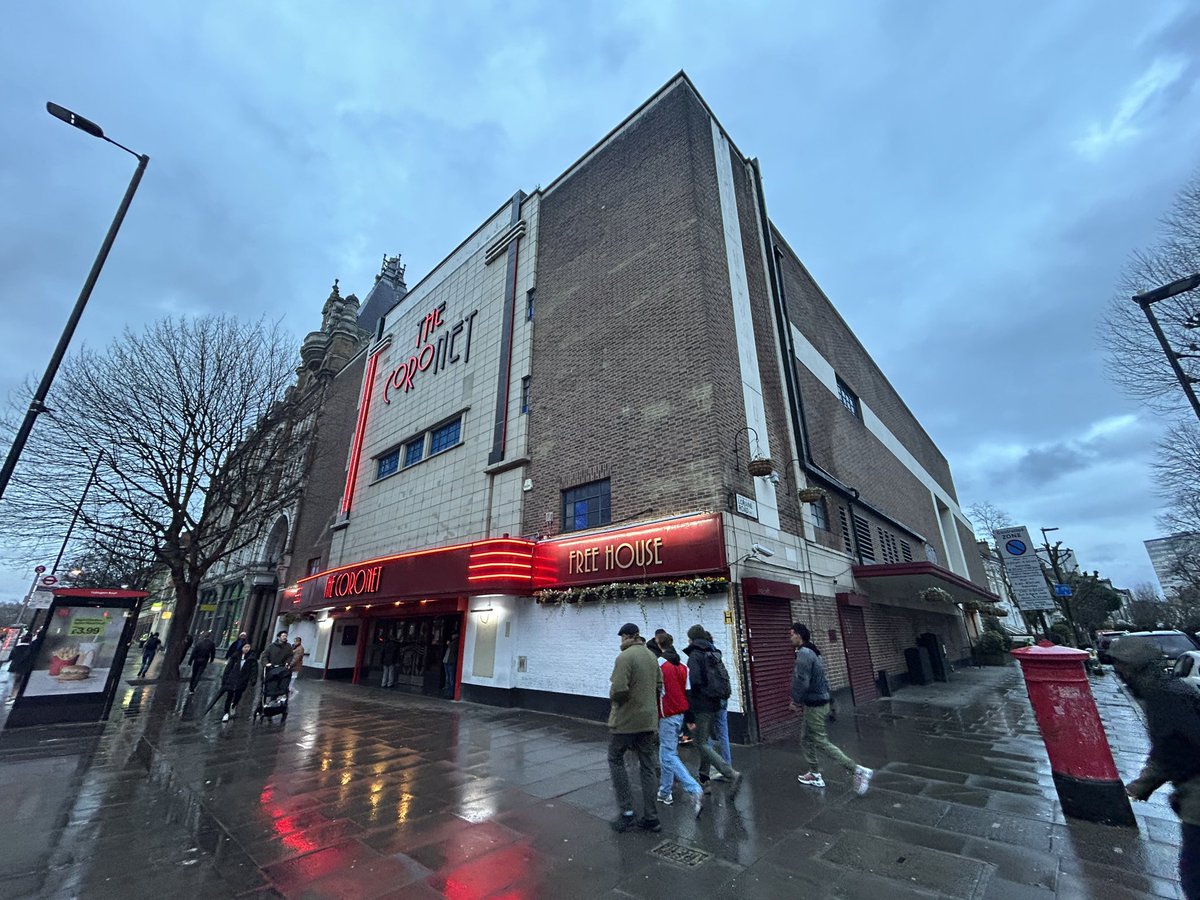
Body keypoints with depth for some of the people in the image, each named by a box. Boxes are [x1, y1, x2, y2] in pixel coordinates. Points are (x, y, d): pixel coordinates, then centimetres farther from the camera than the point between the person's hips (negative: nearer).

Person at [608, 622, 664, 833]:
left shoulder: (625, 657, -20)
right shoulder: (651, 656, 5)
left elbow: (619, 689, -26)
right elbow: (659, 686, 11)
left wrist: (613, 696, -6)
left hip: (626, 720, -7)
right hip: (648, 719, 7)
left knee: (616, 760, 14)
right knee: (647, 766, 15)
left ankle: (626, 811, 12)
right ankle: (651, 817, 20)